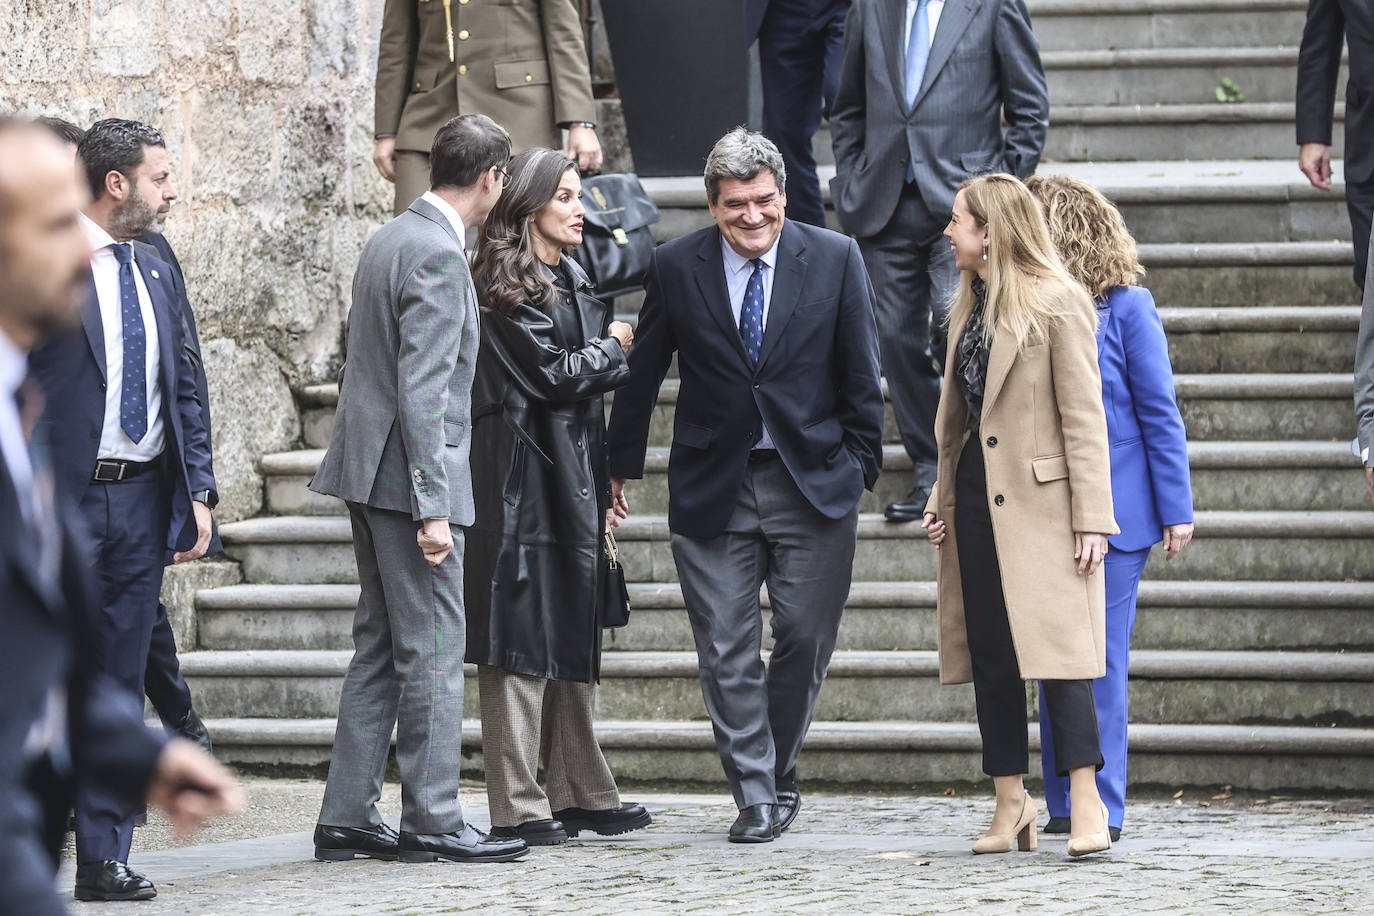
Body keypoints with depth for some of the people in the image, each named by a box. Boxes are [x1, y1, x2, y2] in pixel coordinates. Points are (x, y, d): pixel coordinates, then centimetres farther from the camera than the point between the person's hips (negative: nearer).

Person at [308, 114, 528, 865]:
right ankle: (432, 823, -2)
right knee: (432, 649, -5)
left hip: (368, 468, 10)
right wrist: (432, 507, -21)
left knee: (380, 648, 12)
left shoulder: (388, 240, 14)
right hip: (407, 473, -10)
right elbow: (423, 392, -21)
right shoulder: (437, 255, -16)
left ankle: (346, 817, 13)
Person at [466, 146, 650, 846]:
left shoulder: (571, 281, 18)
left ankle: (581, 795, 18)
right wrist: (613, 348, 1)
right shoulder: (504, 287, -10)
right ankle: (518, 808, -7)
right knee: (522, 643, -8)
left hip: (574, 477, 9)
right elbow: (552, 373, -14)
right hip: (523, 479, -9)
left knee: (574, 640, 12)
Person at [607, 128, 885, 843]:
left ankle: (776, 774, 24)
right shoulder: (676, 267, 0)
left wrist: (861, 471, 2)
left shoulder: (835, 260, -1)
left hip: (813, 482, 0)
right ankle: (755, 798, 5)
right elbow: (642, 373, 9)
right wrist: (621, 465, 14)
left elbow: (861, 375, 3)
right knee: (727, 652, -2)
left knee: (806, 638, 3)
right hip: (713, 486, 0)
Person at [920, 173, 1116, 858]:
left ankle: (1086, 802, -11)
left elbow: (1084, 416, -10)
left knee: (1056, 644, -12)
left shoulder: (1058, 301, -7)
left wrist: (1091, 517, -14)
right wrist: (941, 500, 15)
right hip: (975, 498, 8)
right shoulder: (968, 307, 16)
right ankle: (1010, 802, 10)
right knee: (989, 653, 6)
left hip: (1040, 502, -8)